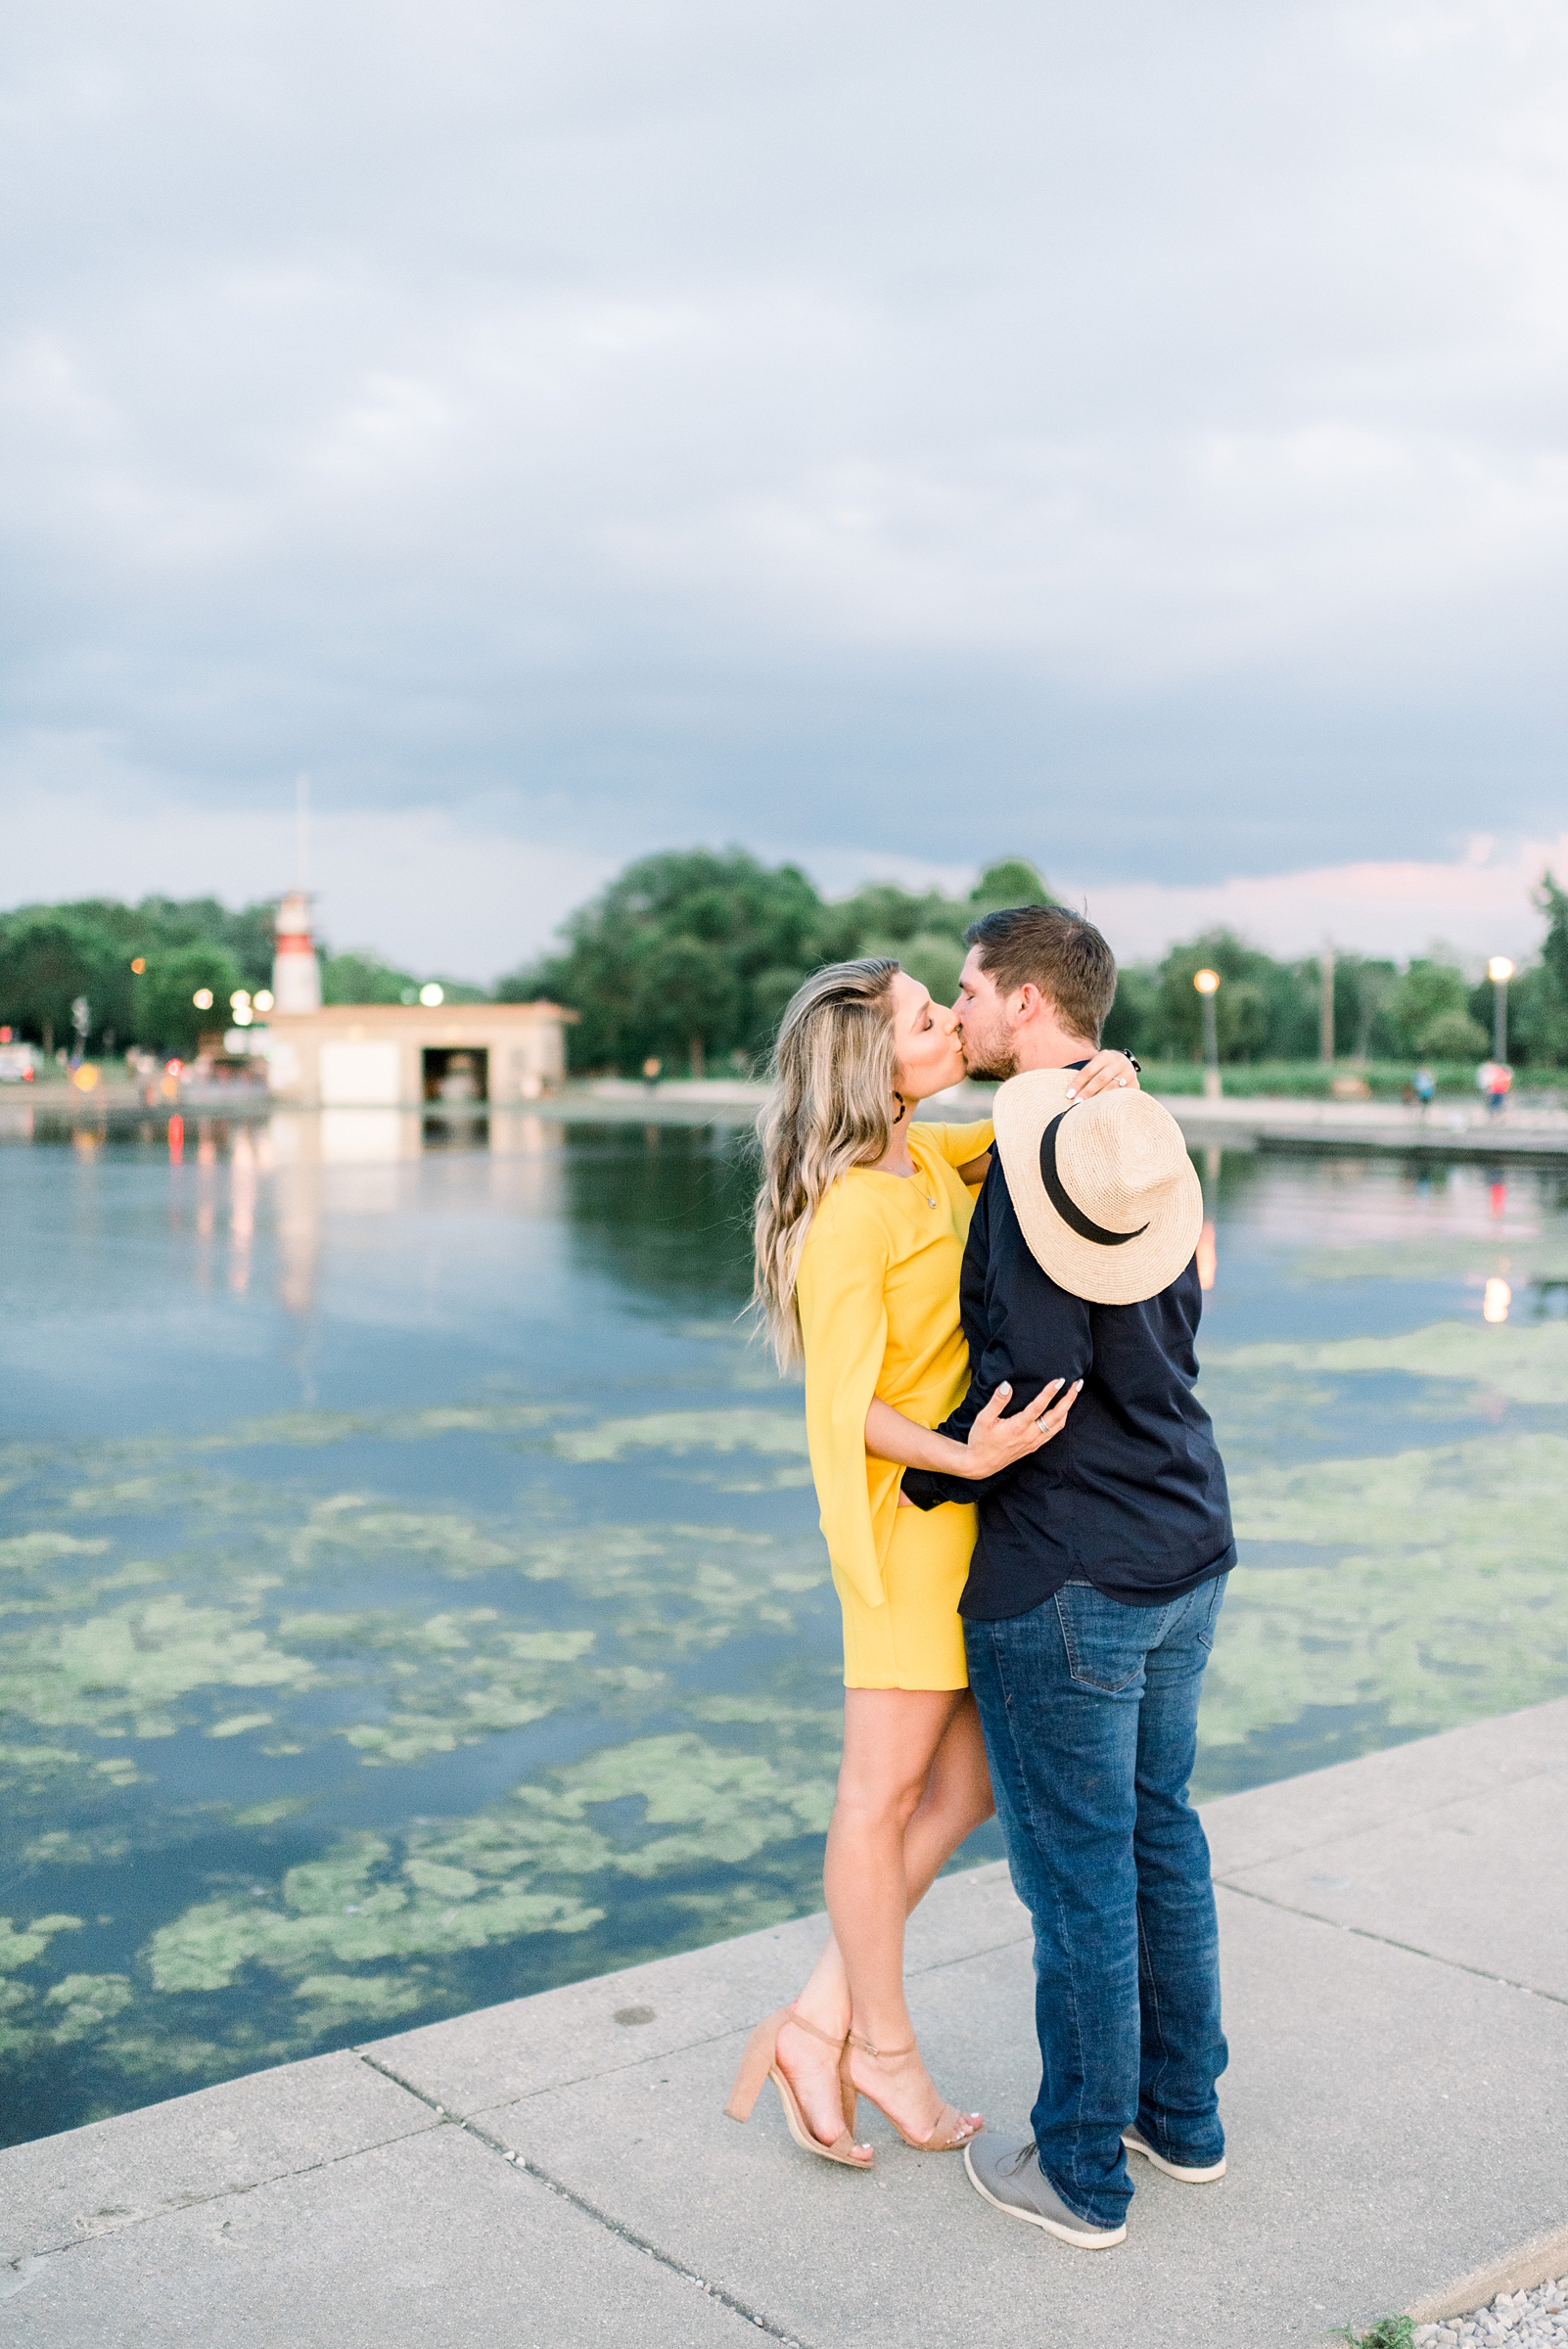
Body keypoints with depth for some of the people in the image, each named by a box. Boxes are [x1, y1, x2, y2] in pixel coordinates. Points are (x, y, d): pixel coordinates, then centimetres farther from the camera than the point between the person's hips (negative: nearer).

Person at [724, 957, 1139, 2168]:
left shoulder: (925, 1158, 7)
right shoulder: (853, 1211, -19)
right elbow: (847, 1408, -18)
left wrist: (1098, 1085, -9)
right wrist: (967, 1456, -31)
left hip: (971, 1511, 9)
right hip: (911, 1517, -9)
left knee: (970, 1777, 15)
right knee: (888, 1790, 7)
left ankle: (822, 2021, 24)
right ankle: (882, 2048, 25)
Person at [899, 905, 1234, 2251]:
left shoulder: (1039, 1149, -19)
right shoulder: (1152, 1141, 8)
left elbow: (1038, 1372, -22)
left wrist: (929, 1477, -7)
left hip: (1065, 1579, -9)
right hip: (1187, 1548, 9)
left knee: (1078, 1873, 5)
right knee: (1161, 1836, 20)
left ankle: (1083, 2173, 20)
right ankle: (1182, 2115, 35)